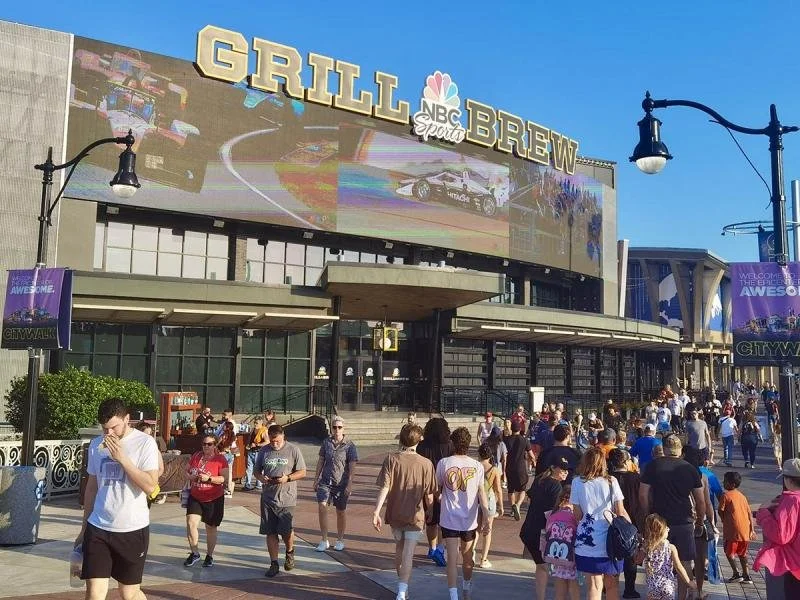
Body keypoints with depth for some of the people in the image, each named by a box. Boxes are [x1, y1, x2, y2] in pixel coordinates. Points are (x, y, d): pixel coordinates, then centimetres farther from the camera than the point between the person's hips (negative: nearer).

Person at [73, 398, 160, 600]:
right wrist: (84, 528, 18)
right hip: (98, 528, 3)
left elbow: (150, 486, -17)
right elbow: (91, 487, 15)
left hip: (133, 530, -3)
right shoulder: (96, 445, 5)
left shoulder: (145, 443, -9)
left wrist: (122, 458, -21)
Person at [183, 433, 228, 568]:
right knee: (191, 523, -10)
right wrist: (191, 477, -9)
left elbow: (225, 479, -13)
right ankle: (194, 553, 9)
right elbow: (187, 472, 14)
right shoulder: (196, 456, 6)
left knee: (211, 528, 8)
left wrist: (209, 478, -25)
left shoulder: (220, 459, -9)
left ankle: (209, 556, 25)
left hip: (214, 499, -3)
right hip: (195, 497, 3)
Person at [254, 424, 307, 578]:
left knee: (287, 531, -1)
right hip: (268, 498, 3)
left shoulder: (293, 450, -4)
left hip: (287, 498, -3)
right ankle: (274, 564, 17)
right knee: (270, 532, 5)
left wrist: (288, 478, -17)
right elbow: (257, 470, 14)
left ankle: (290, 553, 30)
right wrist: (261, 478, -9)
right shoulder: (264, 451, 5)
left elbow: (302, 472, -1)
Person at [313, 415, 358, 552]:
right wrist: (316, 479, 10)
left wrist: (349, 484, -14)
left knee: (340, 511, 9)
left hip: (341, 483, -2)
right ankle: (324, 541, -3)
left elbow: (352, 467, -8)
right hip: (325, 481, 2)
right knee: (322, 507, -14)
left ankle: (340, 540, 27)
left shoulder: (350, 446, -6)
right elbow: (321, 461, 11)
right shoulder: (326, 442, 3)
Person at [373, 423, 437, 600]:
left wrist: (376, 512, -14)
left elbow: (384, 488, -16)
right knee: (408, 554, 4)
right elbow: (429, 495, -5)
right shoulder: (426, 464, -11)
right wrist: (431, 512, 12)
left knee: (399, 549, 22)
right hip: (415, 515, -2)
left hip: (395, 514, 2)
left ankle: (402, 585, 37)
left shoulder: (391, 459, -10)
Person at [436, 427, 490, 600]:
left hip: (449, 519, -2)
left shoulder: (443, 463, -7)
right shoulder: (477, 466, -5)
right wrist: (487, 519, -9)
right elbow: (482, 494, -9)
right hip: (469, 520, 2)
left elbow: (438, 489, 6)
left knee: (452, 559, 0)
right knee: (467, 558, 21)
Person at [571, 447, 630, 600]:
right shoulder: (611, 481, -1)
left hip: (587, 540, -1)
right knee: (612, 585, 16)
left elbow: (578, 514, 0)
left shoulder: (577, 482, -2)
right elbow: (620, 511, -1)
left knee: (594, 586, 3)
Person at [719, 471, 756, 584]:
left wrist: (724, 522, 13)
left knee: (729, 552, 6)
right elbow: (750, 513, 10)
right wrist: (752, 529, 11)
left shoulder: (726, 495, -7)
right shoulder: (742, 496, 12)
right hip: (745, 530, 7)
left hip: (733, 529, -7)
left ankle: (736, 574, 1)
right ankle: (746, 575, 19)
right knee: (742, 553, 17)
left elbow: (721, 511, -5)